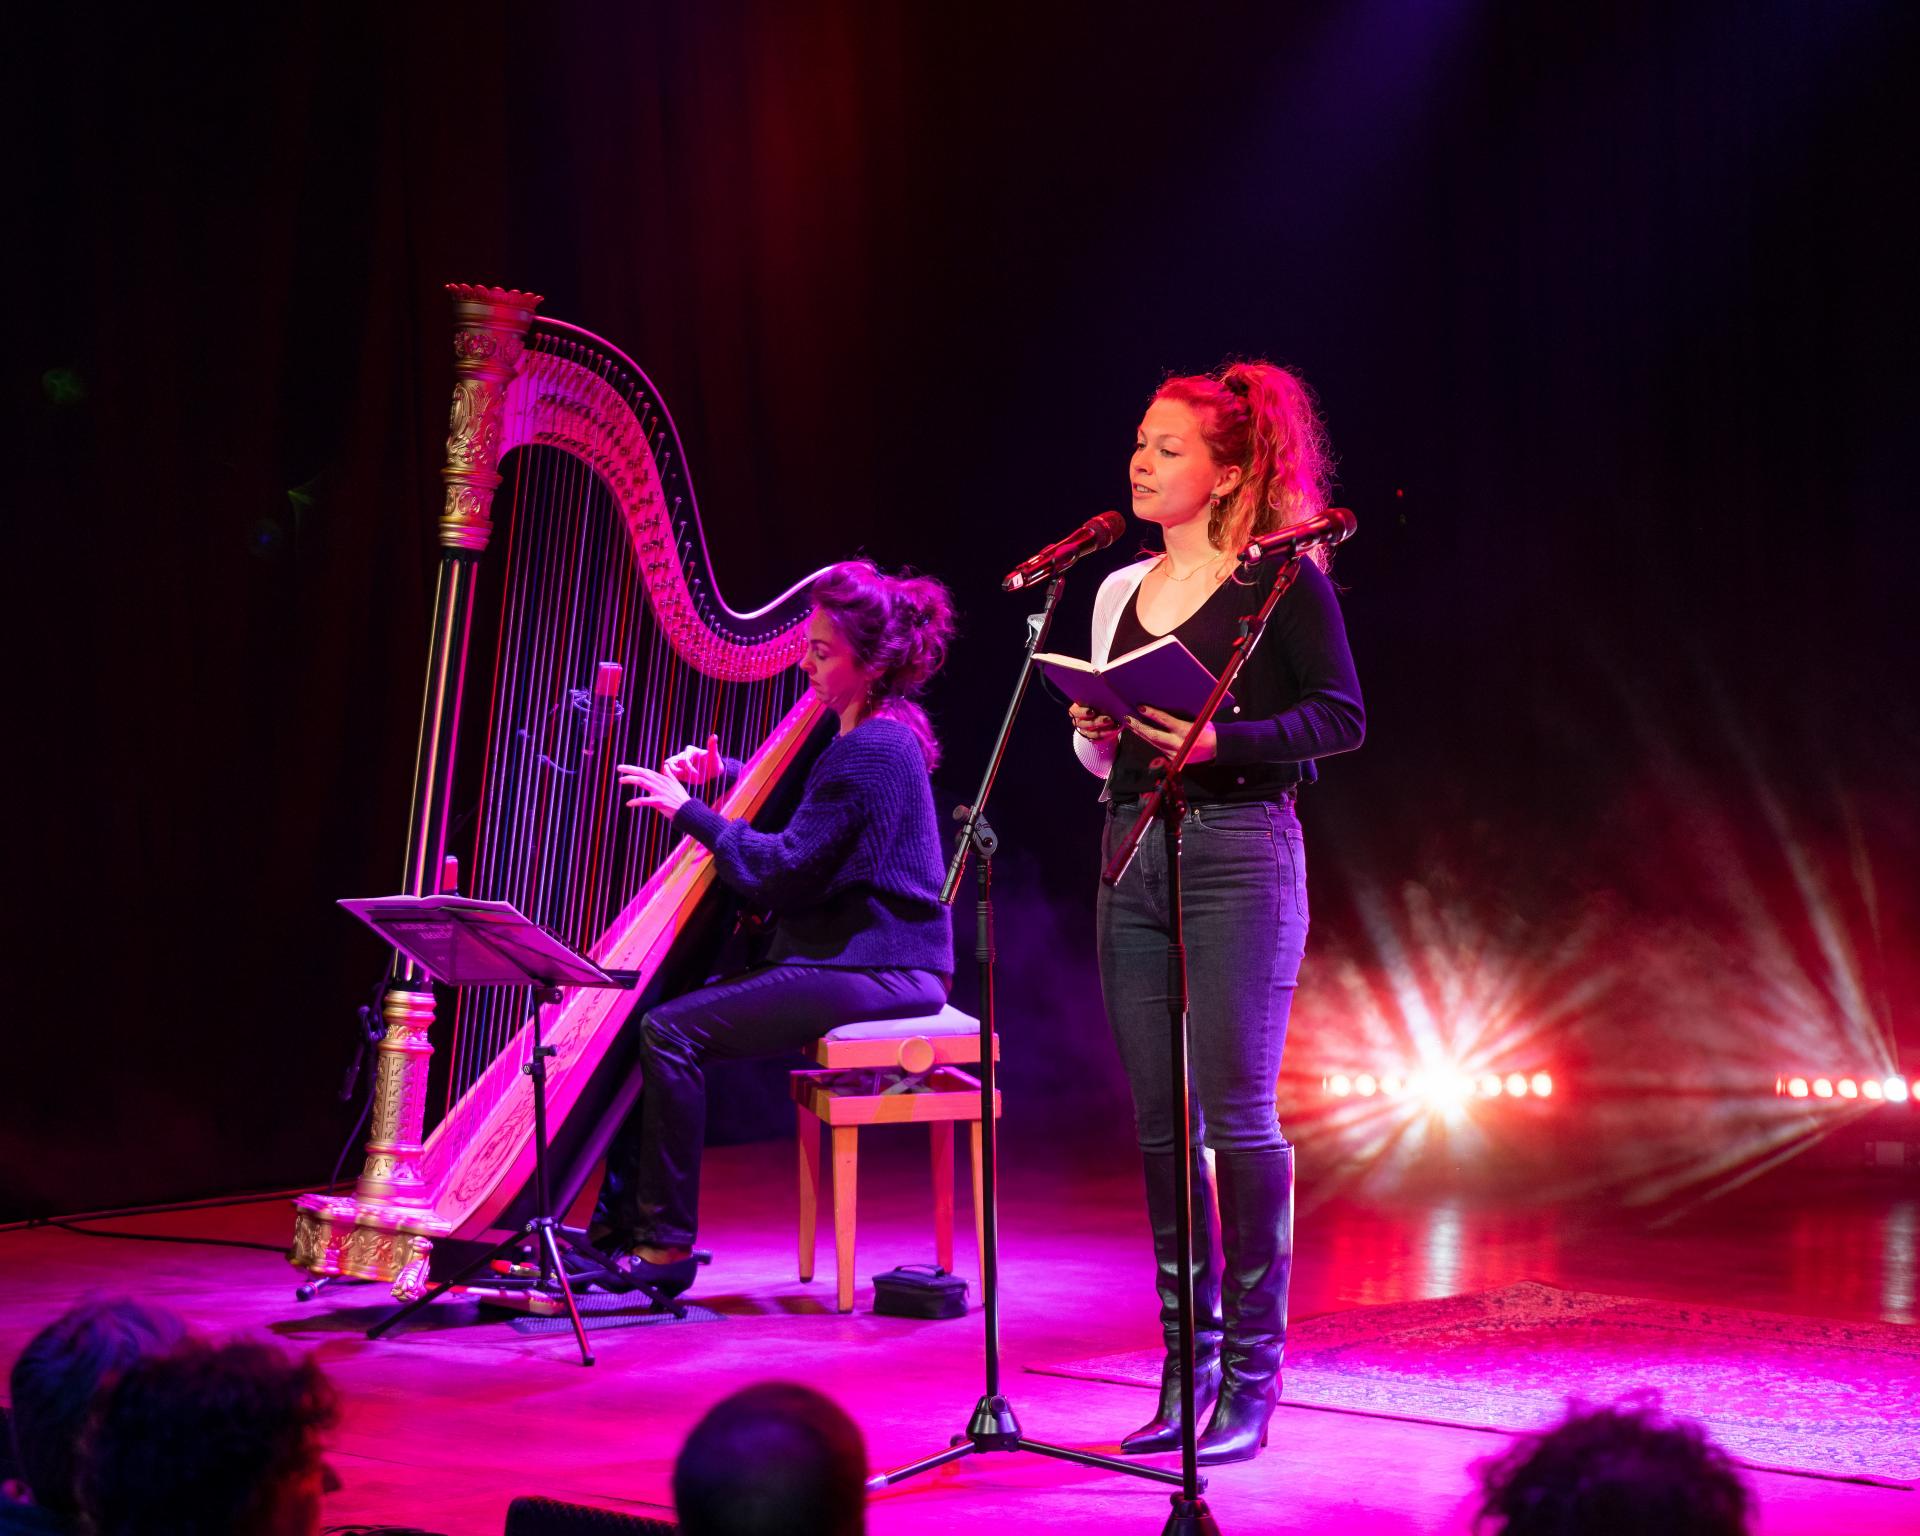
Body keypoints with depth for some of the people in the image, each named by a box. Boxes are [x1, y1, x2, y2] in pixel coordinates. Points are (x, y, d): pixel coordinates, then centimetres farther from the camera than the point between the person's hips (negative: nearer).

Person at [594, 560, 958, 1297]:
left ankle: (666, 1245, -10)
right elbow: (794, 840, 24)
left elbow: (781, 870, -19)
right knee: (649, 1011, 8)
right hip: (861, 958, 11)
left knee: (671, 1030, -17)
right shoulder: (879, 736, 15)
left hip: (869, 973, -11)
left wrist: (689, 811, -11)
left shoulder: (870, 751, -17)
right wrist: (717, 781, 10)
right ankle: (619, 1220, 10)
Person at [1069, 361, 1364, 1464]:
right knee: (1159, 1122, 6)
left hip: (1239, 849, -6)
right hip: (1133, 852, 6)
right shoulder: (1120, 590, 16)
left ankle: (1252, 1372, 0)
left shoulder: (1282, 579, -3)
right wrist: (1093, 728, -1)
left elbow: (1343, 718, -8)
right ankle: (1186, 1362, 14)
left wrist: (1220, 739, -20)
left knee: (1238, 1115, -7)